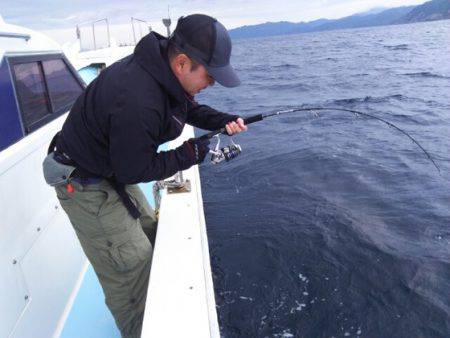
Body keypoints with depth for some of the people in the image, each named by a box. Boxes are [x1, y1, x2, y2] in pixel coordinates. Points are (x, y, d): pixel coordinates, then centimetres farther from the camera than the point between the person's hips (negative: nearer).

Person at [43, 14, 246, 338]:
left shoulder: (163, 68, -8)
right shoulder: (138, 101, -38)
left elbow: (188, 107, 11)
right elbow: (134, 171, -27)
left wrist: (223, 121, -6)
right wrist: (189, 154, -18)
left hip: (114, 167, 10)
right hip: (85, 183, -10)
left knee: (150, 230, 21)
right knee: (131, 265, -3)